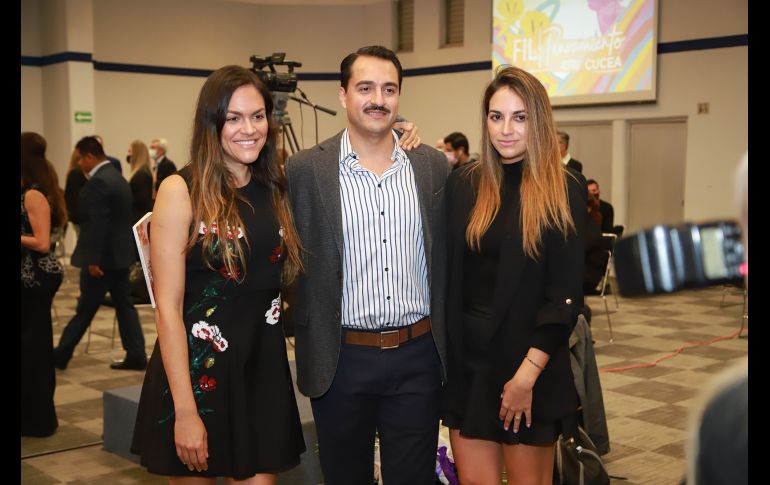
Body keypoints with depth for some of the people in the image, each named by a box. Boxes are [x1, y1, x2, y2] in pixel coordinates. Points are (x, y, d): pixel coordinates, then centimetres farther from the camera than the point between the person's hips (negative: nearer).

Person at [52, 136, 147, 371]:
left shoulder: (98, 182, -18)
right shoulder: (117, 177, 12)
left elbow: (97, 224, -23)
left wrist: (92, 259, -21)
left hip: (103, 256, -9)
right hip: (120, 252, 9)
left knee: (85, 310, 2)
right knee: (124, 305, 9)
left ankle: (60, 356, 14)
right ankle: (136, 356, 9)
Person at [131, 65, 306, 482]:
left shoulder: (274, 189, 6)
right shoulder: (181, 190, -10)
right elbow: (168, 307, -12)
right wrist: (185, 411, -17)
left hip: (264, 369, 4)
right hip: (198, 368, -4)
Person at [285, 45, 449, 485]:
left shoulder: (434, 166, 3)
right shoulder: (306, 170, -4)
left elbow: (448, 256, 9)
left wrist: (449, 347, 8)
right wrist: (306, 342, -2)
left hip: (418, 356, 2)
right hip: (341, 359, -1)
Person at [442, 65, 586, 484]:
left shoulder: (565, 190, -5)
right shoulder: (462, 184, 4)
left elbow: (565, 293, -9)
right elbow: (447, 277, 9)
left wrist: (528, 373, -14)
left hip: (527, 362, -2)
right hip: (466, 359, 3)